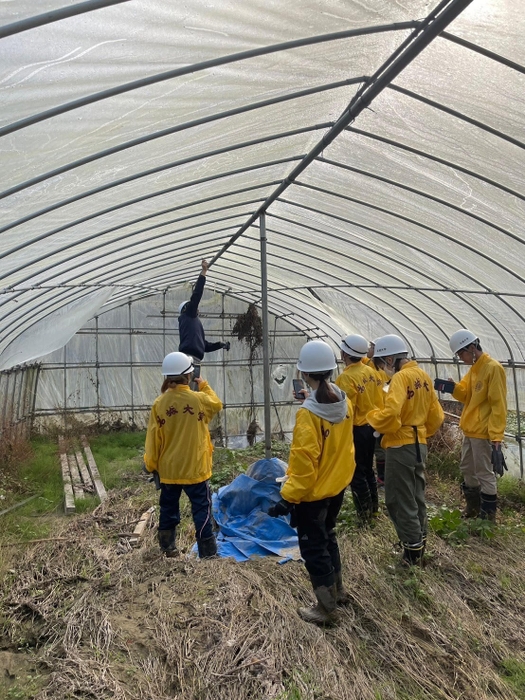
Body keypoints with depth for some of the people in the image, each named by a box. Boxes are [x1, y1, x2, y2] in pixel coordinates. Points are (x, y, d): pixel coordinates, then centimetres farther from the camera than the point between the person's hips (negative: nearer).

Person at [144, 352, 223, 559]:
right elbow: (217, 405, 10)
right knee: (202, 509, 7)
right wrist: (204, 385, 21)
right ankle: (207, 551, 12)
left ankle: (168, 548, 30)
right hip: (194, 468, -3)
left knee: (168, 509, 18)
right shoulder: (199, 399, -13)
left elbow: (153, 438, -3)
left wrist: (151, 465, 9)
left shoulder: (159, 403, -8)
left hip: (168, 469, 3)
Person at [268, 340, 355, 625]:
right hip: (337, 486, 7)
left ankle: (327, 608, 24)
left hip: (313, 492, -7)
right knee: (327, 537, 26)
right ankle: (337, 590, 42)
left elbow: (304, 463, -24)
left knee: (313, 547, 11)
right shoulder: (344, 403, -6)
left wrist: (288, 498, -18)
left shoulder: (309, 413, -27)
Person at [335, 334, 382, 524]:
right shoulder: (369, 371, 1)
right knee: (367, 469, 21)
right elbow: (378, 399, 8)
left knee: (356, 474, 6)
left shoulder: (346, 377, -22)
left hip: (356, 430, -8)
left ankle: (365, 514, 16)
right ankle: (373, 508, 34)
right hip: (370, 427, 8)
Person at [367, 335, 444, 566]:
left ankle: (413, 548, 11)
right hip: (419, 444, 9)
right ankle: (419, 543, 33)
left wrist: (372, 416, -13)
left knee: (399, 499, 3)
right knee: (415, 495, 20)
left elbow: (389, 414, -32)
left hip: (401, 446, -9)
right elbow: (436, 415, 12)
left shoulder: (401, 377, -19)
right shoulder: (423, 375, 7)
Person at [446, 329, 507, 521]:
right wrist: (454, 388, -6)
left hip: (483, 432, -10)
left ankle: (488, 515, 13)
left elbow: (498, 404, -20)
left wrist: (496, 435, -23)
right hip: (469, 429, 10)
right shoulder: (473, 369, 10)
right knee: (467, 469, 19)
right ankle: (473, 508, 34)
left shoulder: (493, 368, -17)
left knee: (484, 473, 0)